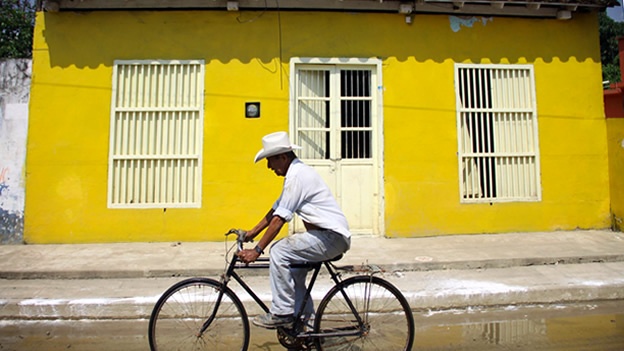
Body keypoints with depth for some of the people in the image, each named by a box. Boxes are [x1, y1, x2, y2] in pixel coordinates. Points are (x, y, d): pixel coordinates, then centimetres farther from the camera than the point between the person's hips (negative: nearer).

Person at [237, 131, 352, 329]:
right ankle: (304, 319, 28)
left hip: (331, 236, -11)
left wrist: (257, 251, -16)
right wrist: (252, 232, 16)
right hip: (328, 235, 11)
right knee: (292, 265, 18)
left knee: (279, 251, -18)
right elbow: (275, 211, 18)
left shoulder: (297, 175, -17)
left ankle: (282, 313, -6)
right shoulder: (296, 172, 15)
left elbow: (279, 219, -20)